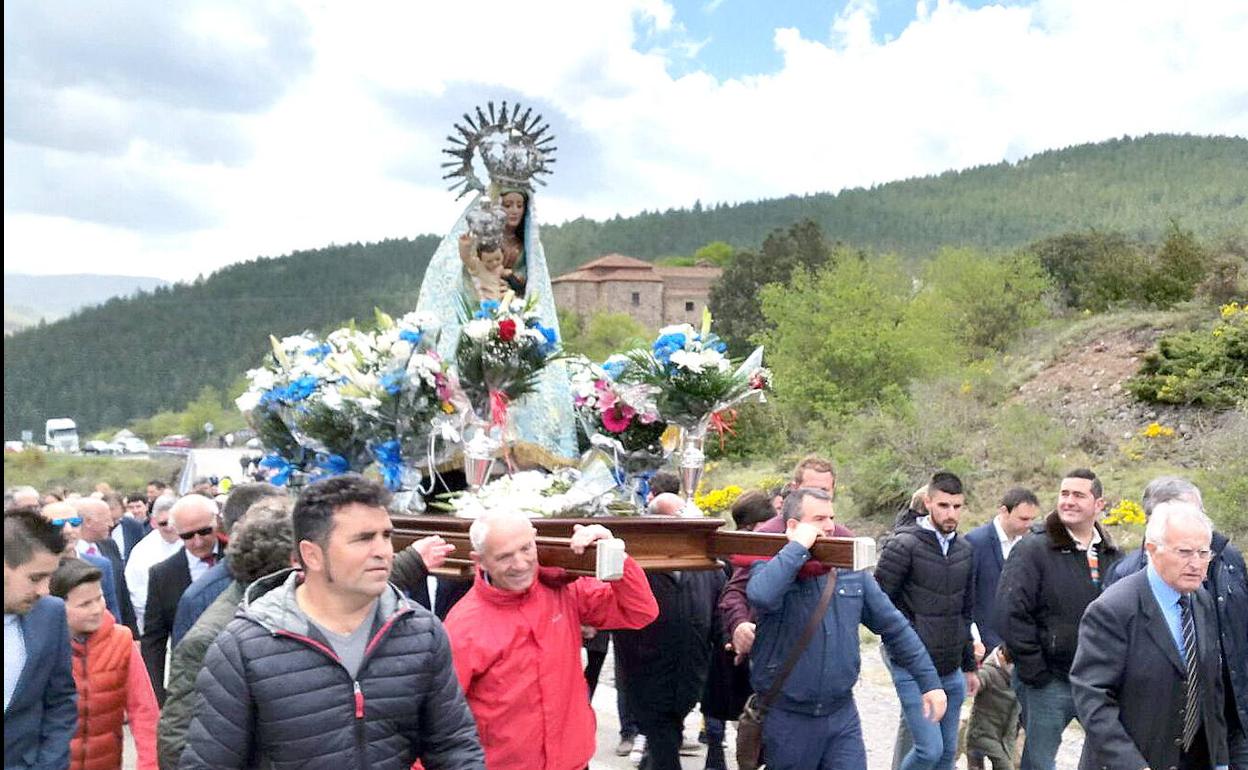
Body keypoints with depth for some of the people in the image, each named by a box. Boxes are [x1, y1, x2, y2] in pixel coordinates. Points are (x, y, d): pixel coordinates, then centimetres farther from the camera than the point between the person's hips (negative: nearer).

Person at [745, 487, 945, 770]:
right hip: (786, 717, -3)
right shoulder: (769, 567, -8)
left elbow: (895, 628, 11)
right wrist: (798, 546, -22)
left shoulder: (851, 573, 6)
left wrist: (930, 682, 7)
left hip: (843, 715, 4)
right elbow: (761, 596, -33)